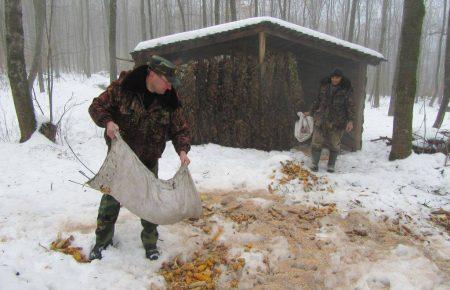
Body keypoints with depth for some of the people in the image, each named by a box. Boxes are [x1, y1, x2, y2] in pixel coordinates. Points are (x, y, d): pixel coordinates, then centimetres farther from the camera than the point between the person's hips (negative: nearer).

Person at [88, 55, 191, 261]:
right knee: (111, 199, 11)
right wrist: (107, 121, -29)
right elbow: (96, 106, -9)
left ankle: (150, 242, 31)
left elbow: (180, 128, -5)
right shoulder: (122, 88, -18)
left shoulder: (169, 100, -11)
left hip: (149, 161, 2)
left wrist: (182, 149, -23)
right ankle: (102, 241, 32)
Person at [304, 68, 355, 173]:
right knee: (317, 141, 1)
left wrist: (350, 120, -11)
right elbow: (317, 100, 17)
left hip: (337, 122, -2)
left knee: (334, 144, 6)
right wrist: (311, 112, 19)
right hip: (321, 119, 2)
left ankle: (331, 165, 21)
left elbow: (350, 106, -3)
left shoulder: (346, 90, -3)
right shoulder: (324, 87, 5)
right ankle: (314, 164, 13)